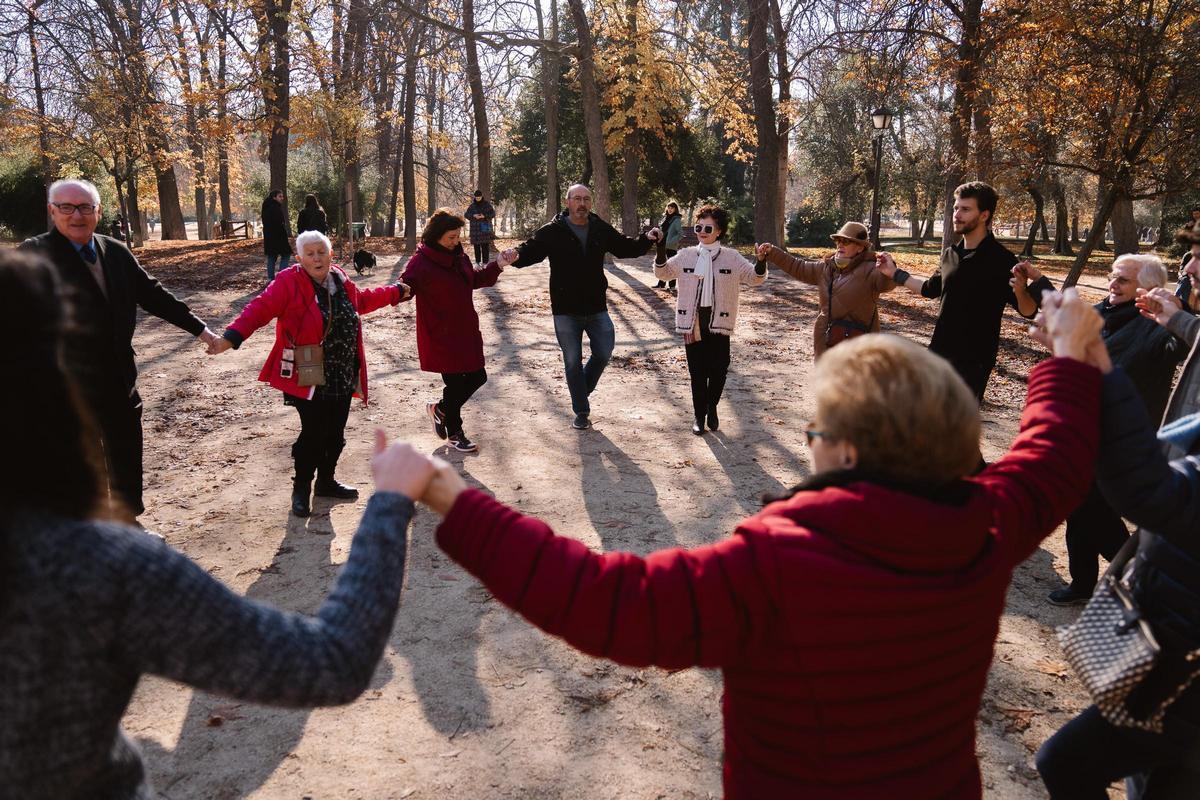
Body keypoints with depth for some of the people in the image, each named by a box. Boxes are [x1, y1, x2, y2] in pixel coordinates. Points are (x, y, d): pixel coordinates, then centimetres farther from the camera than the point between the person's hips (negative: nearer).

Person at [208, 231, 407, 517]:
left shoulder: (341, 281, 8)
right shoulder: (289, 282, -12)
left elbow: (363, 300, 29)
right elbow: (260, 309, -24)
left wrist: (395, 292, 40)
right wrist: (232, 337, -39)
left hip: (342, 377, 7)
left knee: (335, 434, 15)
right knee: (313, 434, -5)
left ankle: (326, 482, 36)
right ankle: (301, 489, 17)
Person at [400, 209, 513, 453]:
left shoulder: (459, 256, 7)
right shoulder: (420, 263, -16)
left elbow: (474, 279, 22)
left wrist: (497, 266, 13)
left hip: (466, 332, 8)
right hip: (440, 337, -8)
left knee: (477, 377, 13)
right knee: (455, 383, 1)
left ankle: (440, 409, 36)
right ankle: (454, 433, 24)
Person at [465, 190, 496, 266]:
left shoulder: (487, 204, 2)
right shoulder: (472, 205, 7)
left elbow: (493, 214, 1)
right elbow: (466, 214, 9)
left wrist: (484, 216, -14)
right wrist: (473, 216, -11)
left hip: (485, 228, -2)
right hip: (475, 228, 2)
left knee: (485, 245, -5)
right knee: (476, 245, 3)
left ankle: (485, 261, -1)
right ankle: (477, 261, 10)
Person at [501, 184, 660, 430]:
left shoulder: (601, 229, 3)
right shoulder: (552, 231, -7)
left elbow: (625, 248, 14)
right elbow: (531, 250, -14)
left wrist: (646, 239, -3)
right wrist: (517, 255, -37)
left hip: (597, 308, 3)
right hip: (566, 310, -3)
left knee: (604, 353, 6)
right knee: (573, 361, 5)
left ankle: (582, 390, 34)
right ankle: (581, 412, 19)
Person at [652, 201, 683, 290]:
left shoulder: (677, 220, -10)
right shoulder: (665, 218, 12)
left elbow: (680, 234, -15)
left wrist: (672, 242, -18)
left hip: (671, 247, -7)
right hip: (663, 245, 7)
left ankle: (672, 285, 8)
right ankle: (661, 284, 21)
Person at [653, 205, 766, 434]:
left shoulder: (731, 258, 1)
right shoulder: (686, 256, 5)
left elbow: (755, 278, 0)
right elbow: (663, 273, 10)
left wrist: (761, 262, -21)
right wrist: (661, 251, -7)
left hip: (719, 323, 0)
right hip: (693, 322, 1)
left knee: (718, 369, 3)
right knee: (697, 371, 4)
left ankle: (711, 408, 27)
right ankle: (699, 414, 17)